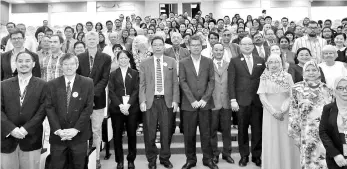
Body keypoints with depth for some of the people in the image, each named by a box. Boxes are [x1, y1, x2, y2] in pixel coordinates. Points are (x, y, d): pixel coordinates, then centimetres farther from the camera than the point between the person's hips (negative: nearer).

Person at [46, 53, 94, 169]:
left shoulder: (87, 83, -1)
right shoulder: (52, 84, 4)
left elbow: (88, 108, -5)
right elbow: (49, 108, -1)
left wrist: (76, 129, -13)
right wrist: (58, 130, -12)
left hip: (79, 135, -1)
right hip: (57, 135, 1)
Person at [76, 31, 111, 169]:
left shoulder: (106, 58, 1)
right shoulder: (79, 58, 7)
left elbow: (105, 79, -5)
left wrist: (92, 92, -15)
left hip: (97, 99, -1)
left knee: (96, 130, 5)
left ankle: (96, 158, 16)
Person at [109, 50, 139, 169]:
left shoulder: (135, 73, 8)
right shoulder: (113, 74, 10)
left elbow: (136, 90, 0)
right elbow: (111, 92, 1)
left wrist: (128, 104, -14)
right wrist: (120, 105, -13)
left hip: (132, 108, 0)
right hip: (116, 108, 1)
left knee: (132, 134, 3)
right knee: (117, 135, 3)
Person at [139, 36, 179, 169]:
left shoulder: (171, 62, 8)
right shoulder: (144, 63, 6)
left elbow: (175, 83, 5)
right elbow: (142, 84, 2)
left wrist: (175, 100, -3)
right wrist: (142, 101, -7)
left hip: (166, 101, 1)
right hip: (150, 101, 0)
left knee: (166, 132, 7)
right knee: (150, 133, 4)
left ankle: (165, 158, 25)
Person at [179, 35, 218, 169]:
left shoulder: (209, 62, 8)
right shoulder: (183, 63, 5)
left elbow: (211, 81, 2)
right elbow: (182, 82, -2)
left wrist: (204, 99, -9)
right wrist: (192, 100, -11)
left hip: (205, 103, 1)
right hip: (189, 104, 0)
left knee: (206, 133, 6)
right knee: (189, 134, 5)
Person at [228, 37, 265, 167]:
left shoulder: (260, 61, 11)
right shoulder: (234, 61, 4)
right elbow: (231, 82, -2)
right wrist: (233, 100, -11)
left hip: (258, 100, 2)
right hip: (242, 101, -2)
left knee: (257, 130, 6)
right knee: (242, 130, 6)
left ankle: (257, 156, 21)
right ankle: (244, 156, 19)